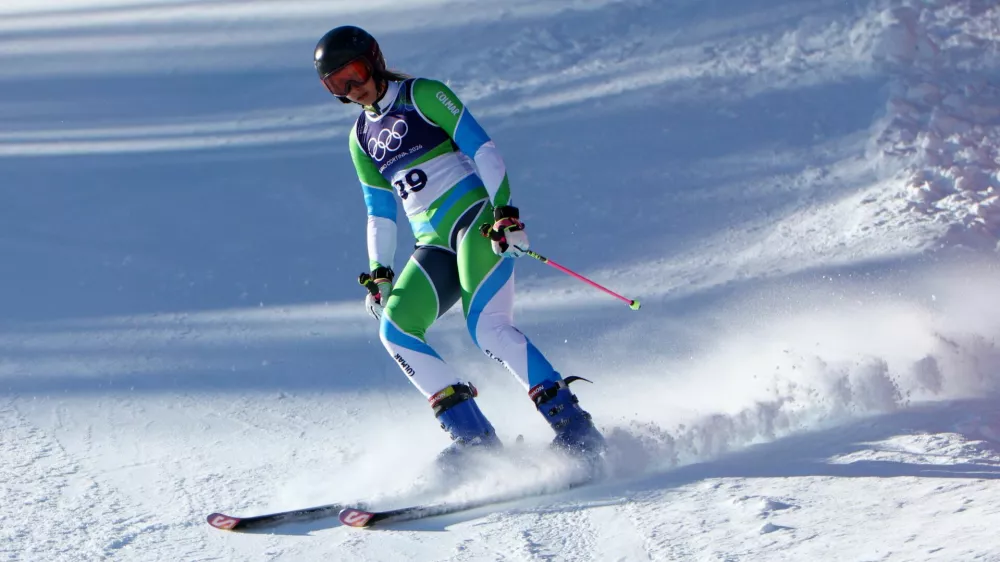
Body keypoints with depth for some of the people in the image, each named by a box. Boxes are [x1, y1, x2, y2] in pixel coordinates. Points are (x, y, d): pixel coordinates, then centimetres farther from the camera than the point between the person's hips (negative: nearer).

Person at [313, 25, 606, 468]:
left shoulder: (423, 96, -1)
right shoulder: (361, 138, 18)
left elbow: (483, 150, -8)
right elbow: (379, 213, 22)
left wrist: (505, 211, -18)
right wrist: (378, 273, 11)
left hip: (477, 221, -7)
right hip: (435, 246, 7)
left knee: (487, 326, -26)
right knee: (394, 326, -15)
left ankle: (573, 426, -23)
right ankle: (472, 435, -16)